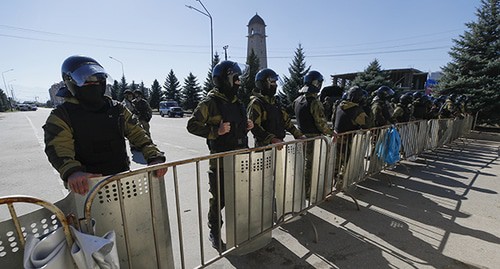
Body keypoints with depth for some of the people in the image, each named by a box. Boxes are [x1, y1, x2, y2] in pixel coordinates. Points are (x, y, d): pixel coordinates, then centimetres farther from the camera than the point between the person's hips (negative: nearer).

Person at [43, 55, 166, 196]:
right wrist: (72, 172, -35)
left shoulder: (117, 109, 10)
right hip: (86, 184, -2)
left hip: (122, 178, 2)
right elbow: (59, 149, -13)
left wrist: (155, 157, -13)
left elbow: (137, 133, 4)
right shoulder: (60, 116, 1)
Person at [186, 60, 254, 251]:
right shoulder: (210, 103, -11)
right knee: (219, 199, 6)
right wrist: (216, 131, -23)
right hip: (220, 161, -7)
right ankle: (214, 233, 30)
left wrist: (246, 127, 5)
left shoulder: (237, 102, 13)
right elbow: (192, 125, -12)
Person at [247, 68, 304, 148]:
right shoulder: (256, 103, -11)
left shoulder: (274, 102, 17)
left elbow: (286, 120, 19)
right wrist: (273, 139, -32)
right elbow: (255, 127, -22)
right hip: (264, 146, -8)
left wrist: (298, 135, 12)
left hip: (279, 145, 8)